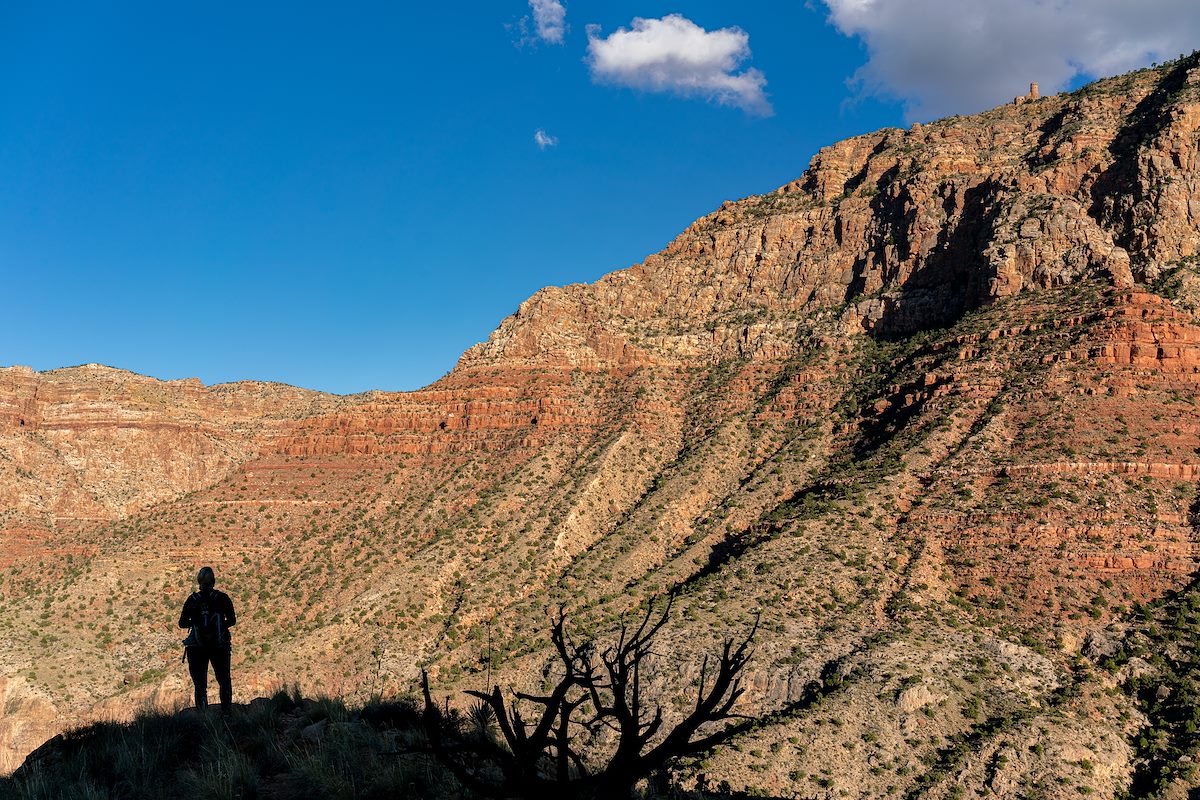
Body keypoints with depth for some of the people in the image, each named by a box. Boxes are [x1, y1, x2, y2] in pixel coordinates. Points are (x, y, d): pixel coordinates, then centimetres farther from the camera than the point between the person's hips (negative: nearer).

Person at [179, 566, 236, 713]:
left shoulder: (192, 600, -2)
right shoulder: (222, 598, -6)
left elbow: (182, 623, 0)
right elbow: (232, 620, -3)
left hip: (197, 647, 1)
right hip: (220, 646, 0)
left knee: (200, 684, 9)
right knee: (224, 681, 14)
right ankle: (226, 711, 4)